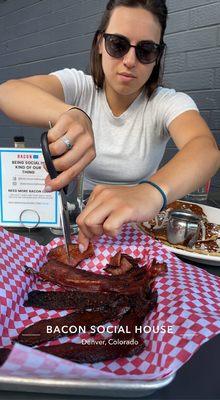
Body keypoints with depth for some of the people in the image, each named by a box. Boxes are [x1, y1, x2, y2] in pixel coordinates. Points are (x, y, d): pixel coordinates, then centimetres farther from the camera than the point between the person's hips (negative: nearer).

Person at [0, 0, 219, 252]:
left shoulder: (169, 103, -10)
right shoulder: (78, 87, -7)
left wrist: (151, 192, -53)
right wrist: (69, 114, -47)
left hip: (138, 224, 1)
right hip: (79, 219, 0)